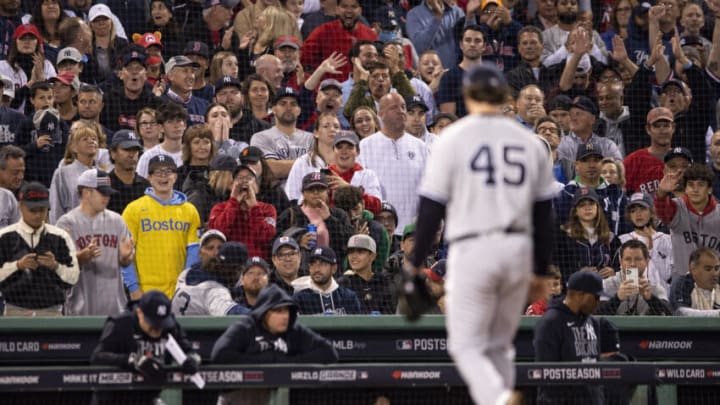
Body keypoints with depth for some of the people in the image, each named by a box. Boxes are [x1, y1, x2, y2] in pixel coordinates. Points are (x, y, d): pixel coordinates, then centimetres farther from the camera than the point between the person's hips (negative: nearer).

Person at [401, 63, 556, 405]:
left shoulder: (453, 139, -3)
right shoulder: (530, 142, 9)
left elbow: (431, 209, -5)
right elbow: (544, 215, 12)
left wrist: (414, 265, 3)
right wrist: (541, 271, 20)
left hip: (471, 251, -4)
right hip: (519, 249, 4)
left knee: (465, 345, 1)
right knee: (499, 346, 16)